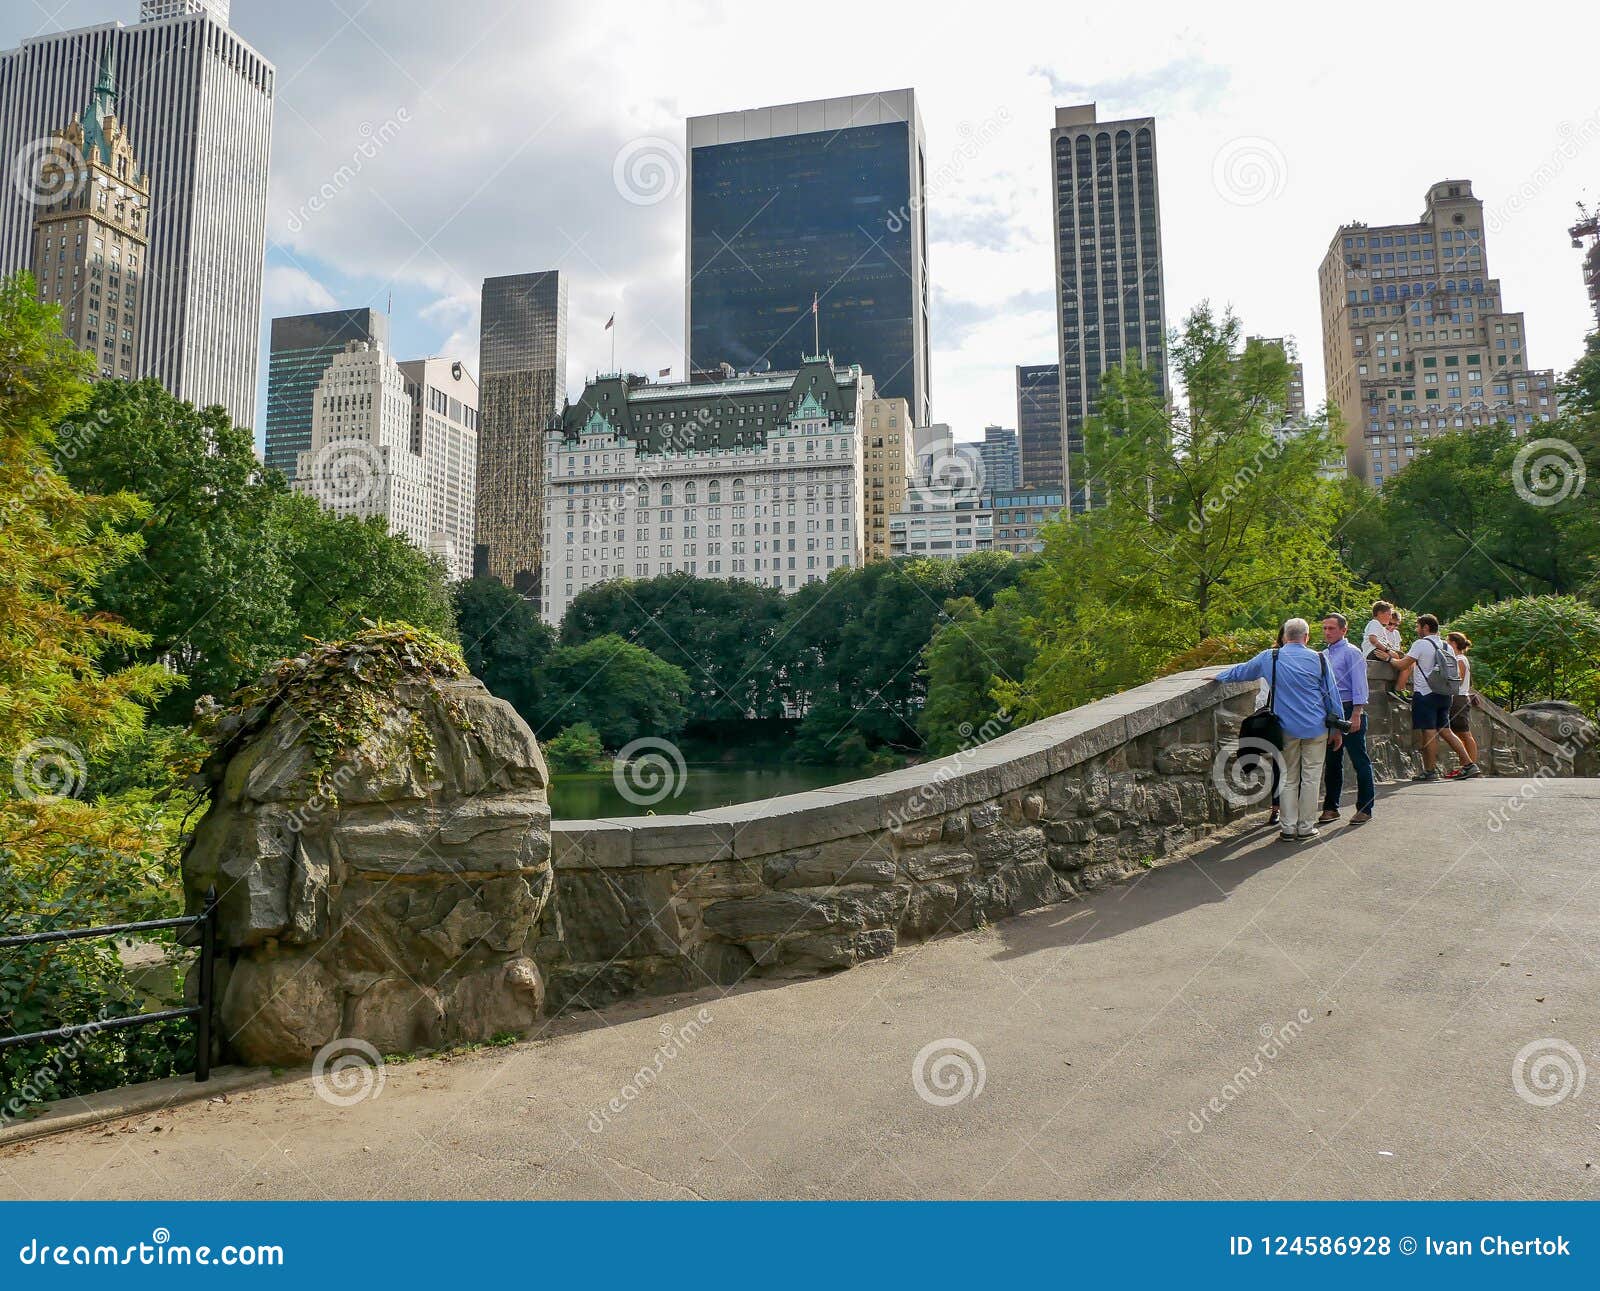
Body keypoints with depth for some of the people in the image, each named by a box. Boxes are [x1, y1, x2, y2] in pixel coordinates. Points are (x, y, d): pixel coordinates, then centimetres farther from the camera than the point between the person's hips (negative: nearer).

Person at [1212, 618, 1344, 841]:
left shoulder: (1269, 658, 1)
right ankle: (1306, 827, 8)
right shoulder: (1318, 659, -1)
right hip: (1316, 728, -1)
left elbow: (1242, 671, 18)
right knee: (1311, 777, 5)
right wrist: (1336, 729, 12)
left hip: (1287, 729, 1)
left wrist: (1218, 677, 37)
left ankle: (1287, 827, 9)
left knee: (1288, 778, 9)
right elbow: (1332, 695, 4)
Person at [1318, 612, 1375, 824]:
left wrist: (1356, 714, -17)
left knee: (1360, 761, -1)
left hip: (1349, 711, -7)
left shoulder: (1352, 653, -6)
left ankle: (1365, 809, 6)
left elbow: (1359, 686, -11)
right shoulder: (1323, 655, 14)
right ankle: (1330, 807, 18)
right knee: (1332, 761, 11)